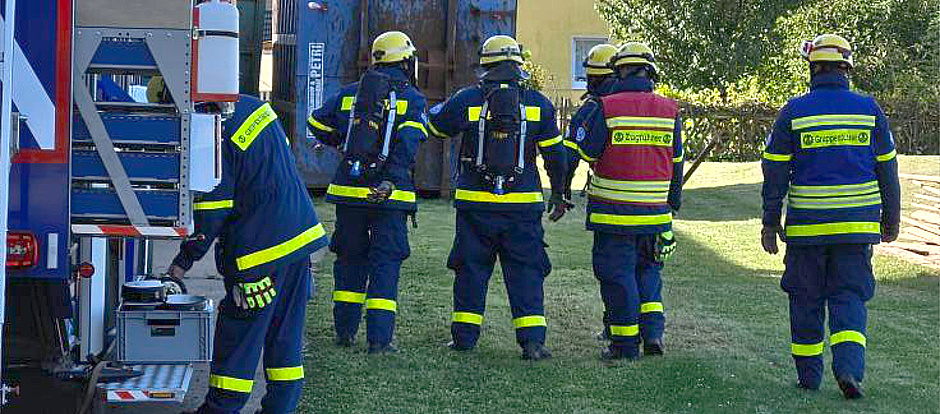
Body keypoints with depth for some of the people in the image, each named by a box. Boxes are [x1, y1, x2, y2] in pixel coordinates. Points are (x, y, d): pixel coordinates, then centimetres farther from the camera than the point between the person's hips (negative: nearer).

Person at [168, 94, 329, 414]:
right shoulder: (256, 107, 8)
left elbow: (213, 205, -15)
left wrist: (185, 259, -6)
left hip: (259, 249, -8)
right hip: (300, 237, 9)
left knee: (238, 336, 2)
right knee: (285, 334, 13)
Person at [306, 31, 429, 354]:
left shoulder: (349, 93, 11)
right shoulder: (412, 100, -1)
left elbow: (318, 123, 15)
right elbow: (408, 142, -16)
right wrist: (391, 180, -24)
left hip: (348, 192, 4)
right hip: (389, 195, -4)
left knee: (350, 259, 16)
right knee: (385, 263, 1)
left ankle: (344, 331, 20)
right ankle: (379, 339, -3)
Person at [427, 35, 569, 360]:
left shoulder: (467, 99, -2)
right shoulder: (538, 103, 1)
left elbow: (436, 126, 13)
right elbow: (555, 154, 5)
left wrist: (438, 109, 36)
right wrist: (558, 195, 16)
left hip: (475, 201, 0)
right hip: (523, 203, 0)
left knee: (472, 269, 10)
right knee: (525, 271, 4)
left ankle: (464, 336, 14)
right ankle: (532, 340, -2)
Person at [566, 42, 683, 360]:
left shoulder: (605, 108, -10)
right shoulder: (669, 110, 3)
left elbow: (582, 152, -5)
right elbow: (676, 163, 12)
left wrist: (585, 114, 10)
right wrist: (673, 203, 24)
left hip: (613, 212, -4)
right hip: (655, 213, 4)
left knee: (617, 274, 5)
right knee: (648, 270, 20)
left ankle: (625, 343, 9)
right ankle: (652, 331, 9)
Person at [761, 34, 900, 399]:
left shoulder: (793, 112, -4)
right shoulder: (869, 109, 2)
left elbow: (775, 172, -3)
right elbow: (887, 169, 7)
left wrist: (770, 222, 3)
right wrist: (891, 219, 16)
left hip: (807, 225, -1)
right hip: (858, 225, 1)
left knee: (806, 300, 11)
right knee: (849, 298, 5)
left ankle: (808, 377, 18)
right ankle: (849, 367, -15)